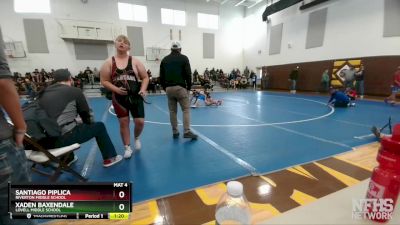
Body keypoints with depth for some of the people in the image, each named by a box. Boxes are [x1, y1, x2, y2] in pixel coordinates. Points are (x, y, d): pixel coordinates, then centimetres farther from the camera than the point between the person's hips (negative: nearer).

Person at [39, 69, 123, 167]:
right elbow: (85, 113, 6)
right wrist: (89, 124, 27)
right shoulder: (74, 91, 0)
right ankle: (109, 158, 20)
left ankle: (68, 159, 45)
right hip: (64, 137, -7)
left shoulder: (43, 93, 16)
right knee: (99, 126, 12)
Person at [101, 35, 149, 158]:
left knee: (140, 122, -2)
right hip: (119, 98, 1)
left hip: (135, 96, 0)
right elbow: (104, 81, 1)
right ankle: (127, 148, 22)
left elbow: (145, 77, 3)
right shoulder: (109, 62, 2)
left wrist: (143, 89, -12)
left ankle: (137, 138, 32)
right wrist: (116, 89, -15)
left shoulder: (135, 61, 2)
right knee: (123, 122, 6)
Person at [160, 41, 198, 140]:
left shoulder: (164, 60, 14)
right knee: (186, 109, 0)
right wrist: (189, 87, 5)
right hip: (180, 87, -4)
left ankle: (175, 132, 13)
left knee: (172, 111, 9)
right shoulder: (184, 58, 4)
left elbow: (161, 76, 12)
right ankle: (187, 131, -7)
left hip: (169, 88, 4)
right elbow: (188, 74, -4)